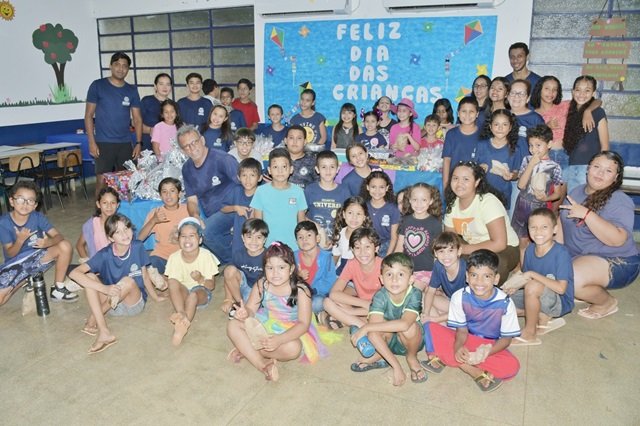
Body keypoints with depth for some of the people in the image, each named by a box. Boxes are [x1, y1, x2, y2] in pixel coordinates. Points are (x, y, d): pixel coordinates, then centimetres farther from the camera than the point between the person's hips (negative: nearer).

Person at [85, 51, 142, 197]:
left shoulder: (132, 90, 9)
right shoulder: (98, 86, 0)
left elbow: (137, 118, 9)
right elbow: (88, 115, 0)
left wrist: (139, 143, -1)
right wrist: (91, 142, -9)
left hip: (125, 144, 3)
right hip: (103, 143, -3)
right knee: (102, 181, -4)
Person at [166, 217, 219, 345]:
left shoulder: (206, 256, -15)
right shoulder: (174, 257, -9)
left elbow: (211, 286, -12)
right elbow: (171, 282, -2)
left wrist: (201, 280, -31)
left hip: (202, 293, -2)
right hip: (182, 293, 3)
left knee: (193, 295, -36)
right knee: (173, 282, -28)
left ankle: (182, 326, -41)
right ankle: (181, 315, -41)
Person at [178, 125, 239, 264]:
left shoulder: (222, 159, -12)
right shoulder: (187, 169, 10)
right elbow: (192, 201, 11)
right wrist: (195, 216, -11)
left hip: (231, 209, -7)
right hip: (212, 218, 7)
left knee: (206, 231, -31)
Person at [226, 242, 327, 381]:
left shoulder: (301, 290, -21)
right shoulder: (261, 285, -10)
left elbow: (303, 324, -25)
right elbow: (251, 309, -6)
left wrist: (279, 339, -39)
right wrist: (245, 313, -34)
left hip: (289, 332, -4)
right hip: (262, 326, 4)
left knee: (293, 348, -37)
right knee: (233, 325, -17)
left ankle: (246, 350, -18)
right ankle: (262, 365, -24)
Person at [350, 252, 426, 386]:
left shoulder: (414, 294, -27)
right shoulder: (380, 296, -22)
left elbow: (405, 324, -42)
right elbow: (374, 323, -32)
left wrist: (366, 327, -40)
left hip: (411, 340, 0)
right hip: (386, 341, 1)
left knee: (410, 327, -34)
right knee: (373, 331, -32)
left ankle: (412, 357, -1)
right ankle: (395, 364, -5)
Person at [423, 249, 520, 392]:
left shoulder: (505, 303, -18)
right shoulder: (460, 297, -14)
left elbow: (506, 338, -9)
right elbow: (462, 330, -7)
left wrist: (487, 351, -29)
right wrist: (458, 347, -30)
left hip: (490, 346, -1)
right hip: (466, 342, 1)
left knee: (512, 366, -32)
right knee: (430, 328, -20)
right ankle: (476, 372, -24)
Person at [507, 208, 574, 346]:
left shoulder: (561, 253, -21)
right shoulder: (530, 250, -2)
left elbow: (561, 288, -28)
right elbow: (526, 277, 8)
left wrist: (534, 275, -28)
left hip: (560, 302, -7)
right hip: (536, 298, 7)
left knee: (533, 286, -36)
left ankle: (529, 333, -16)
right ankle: (543, 318, 0)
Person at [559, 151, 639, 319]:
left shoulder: (619, 201, -16)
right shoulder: (576, 192, 7)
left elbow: (617, 239, -29)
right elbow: (563, 222, 16)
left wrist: (587, 214, -32)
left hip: (617, 263, -8)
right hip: (578, 257, 8)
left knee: (571, 279, -31)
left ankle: (607, 302, 0)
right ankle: (587, 291, 11)